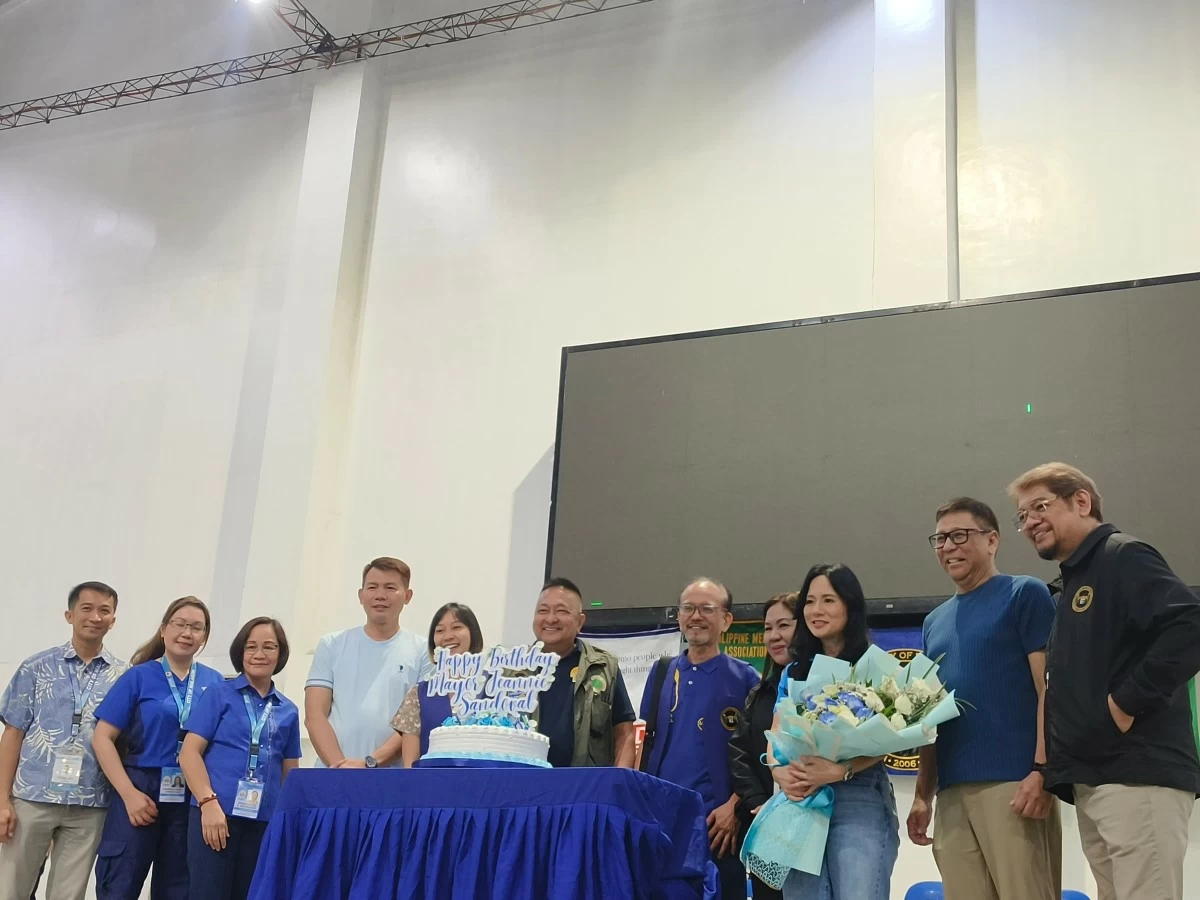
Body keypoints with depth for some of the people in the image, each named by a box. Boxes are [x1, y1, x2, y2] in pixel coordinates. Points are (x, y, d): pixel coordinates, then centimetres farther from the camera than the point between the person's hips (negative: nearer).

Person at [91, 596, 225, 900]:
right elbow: (102, 739, -4)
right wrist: (130, 794, -12)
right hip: (141, 792, -2)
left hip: (194, 799, 3)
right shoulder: (139, 677, 0)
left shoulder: (216, 683, 6)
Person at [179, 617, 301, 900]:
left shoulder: (288, 711, 12)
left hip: (265, 821, 4)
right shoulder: (219, 695, 3)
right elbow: (189, 753, -4)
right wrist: (209, 803, -15)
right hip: (215, 813, -4)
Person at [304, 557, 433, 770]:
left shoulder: (422, 651, 5)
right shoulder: (332, 645, 11)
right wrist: (341, 766, -11)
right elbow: (314, 716, 4)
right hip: (332, 774, 1)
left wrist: (370, 763, -14)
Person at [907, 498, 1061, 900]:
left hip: (1013, 782, -6)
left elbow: (1049, 688, -6)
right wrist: (922, 794, 15)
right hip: (952, 791, 6)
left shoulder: (1024, 594, 2)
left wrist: (1041, 770, -16)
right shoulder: (934, 621, 21)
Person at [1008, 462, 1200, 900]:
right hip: (1091, 781, 9)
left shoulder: (1123, 556, -5)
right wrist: (1052, 765, 14)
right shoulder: (1071, 584, 22)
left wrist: (1128, 702, -18)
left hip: (1139, 775, -9)